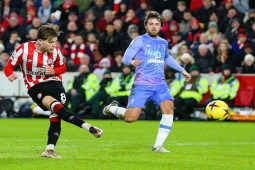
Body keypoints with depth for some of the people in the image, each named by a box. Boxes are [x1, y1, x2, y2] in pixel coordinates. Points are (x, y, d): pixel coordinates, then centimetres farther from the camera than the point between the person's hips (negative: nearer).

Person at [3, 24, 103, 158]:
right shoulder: (23, 49, -10)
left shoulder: (55, 52, -1)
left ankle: (49, 150, -6)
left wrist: (53, 71, -6)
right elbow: (8, 67, -2)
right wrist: (10, 75, -25)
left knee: (56, 117, -11)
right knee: (57, 106, -28)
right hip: (35, 87, -4)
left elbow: (62, 68, 17)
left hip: (54, 83, 4)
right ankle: (89, 128, -32)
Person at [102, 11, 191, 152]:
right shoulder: (139, 41, -1)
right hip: (141, 86, -5)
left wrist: (182, 70, 39)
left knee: (169, 110, -19)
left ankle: (158, 146, -12)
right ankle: (113, 108, 21)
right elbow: (126, 57, -9)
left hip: (160, 85, 5)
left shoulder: (163, 43, 16)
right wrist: (132, 62, -31)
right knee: (131, 118, -13)